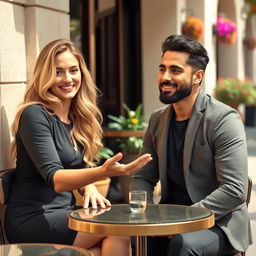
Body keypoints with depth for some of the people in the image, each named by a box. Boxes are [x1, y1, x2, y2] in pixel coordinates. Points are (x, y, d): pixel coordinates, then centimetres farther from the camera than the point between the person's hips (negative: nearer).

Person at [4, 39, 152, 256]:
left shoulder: (78, 118, 10)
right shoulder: (35, 115, -13)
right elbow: (55, 179, -23)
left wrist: (90, 189, -6)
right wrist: (103, 172, -40)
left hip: (64, 212, 6)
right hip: (33, 220, -6)